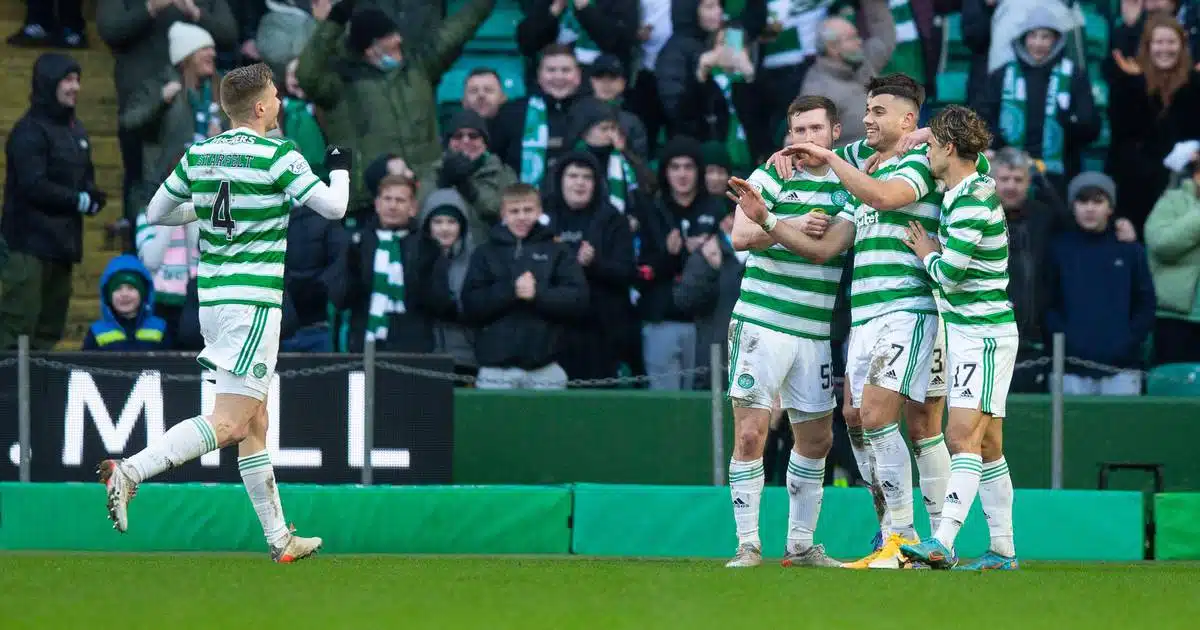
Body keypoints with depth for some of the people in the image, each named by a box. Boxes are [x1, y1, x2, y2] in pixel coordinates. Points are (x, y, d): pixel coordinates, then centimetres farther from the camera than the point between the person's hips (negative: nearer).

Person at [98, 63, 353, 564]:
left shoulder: (199, 155, 8)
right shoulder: (276, 156, -10)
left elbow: (156, 213, 17)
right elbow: (333, 207, -9)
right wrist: (340, 168, 11)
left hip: (212, 297, 8)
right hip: (254, 301, -8)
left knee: (254, 425, 13)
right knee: (229, 423, -11)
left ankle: (279, 539, 17)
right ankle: (129, 473, -25)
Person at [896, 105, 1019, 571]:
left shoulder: (972, 202, -18)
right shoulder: (965, 191, 12)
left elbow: (949, 273, -20)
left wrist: (928, 254, 0)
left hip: (983, 334, -10)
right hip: (970, 329, 10)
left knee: (963, 438, -17)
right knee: (985, 446, 9)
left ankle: (942, 544, -25)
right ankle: (1003, 550, 10)